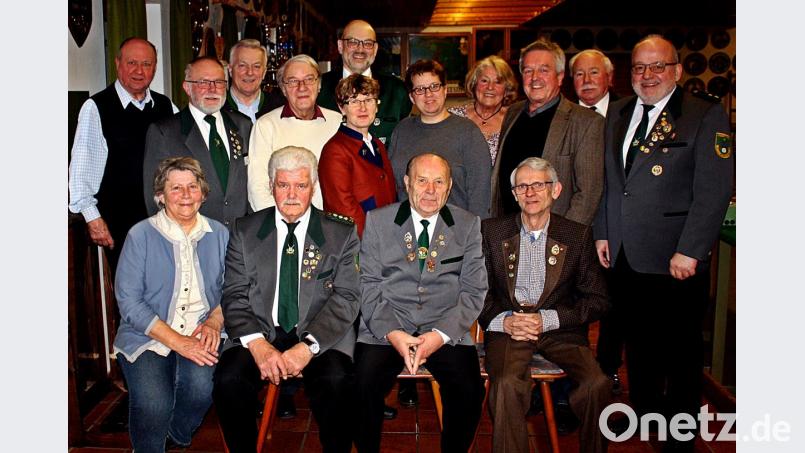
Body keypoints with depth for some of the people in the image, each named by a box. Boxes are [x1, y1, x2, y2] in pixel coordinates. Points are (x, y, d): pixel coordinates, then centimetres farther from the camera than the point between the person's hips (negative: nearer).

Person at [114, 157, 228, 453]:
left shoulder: (219, 234, 7)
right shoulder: (140, 236, -3)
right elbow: (129, 303, -8)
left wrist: (214, 321, -11)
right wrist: (178, 341, -16)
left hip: (199, 336, 2)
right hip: (147, 337, -2)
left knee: (201, 387, -27)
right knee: (154, 404, -27)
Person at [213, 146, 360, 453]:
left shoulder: (342, 235, 5)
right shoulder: (245, 231, 9)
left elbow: (346, 299, -3)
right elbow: (234, 296, 3)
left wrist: (307, 346, -17)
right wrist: (257, 344, -15)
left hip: (320, 337, -1)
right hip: (260, 333, 2)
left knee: (336, 381, -30)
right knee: (228, 380, -25)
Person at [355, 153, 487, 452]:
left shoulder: (468, 225, 8)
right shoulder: (377, 221, 6)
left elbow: (474, 290, 3)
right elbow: (368, 285, 2)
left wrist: (441, 335, -11)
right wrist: (391, 332, -13)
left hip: (446, 331, 1)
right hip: (385, 329, 0)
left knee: (470, 390, -23)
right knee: (362, 384, -25)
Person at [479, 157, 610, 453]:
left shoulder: (578, 235, 7)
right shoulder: (492, 231, 8)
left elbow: (597, 300, 4)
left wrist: (546, 319, -9)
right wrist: (504, 320, -13)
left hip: (560, 329, 1)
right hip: (507, 327, 0)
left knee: (597, 383, -24)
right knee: (506, 383, -31)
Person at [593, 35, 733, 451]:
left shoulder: (705, 115, -7)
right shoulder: (619, 113, 11)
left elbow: (714, 191, -13)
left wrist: (689, 251, -16)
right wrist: (602, 231, 10)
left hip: (675, 260, -5)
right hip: (624, 256, 5)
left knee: (681, 348, 10)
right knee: (638, 342, 16)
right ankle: (642, 412, 34)